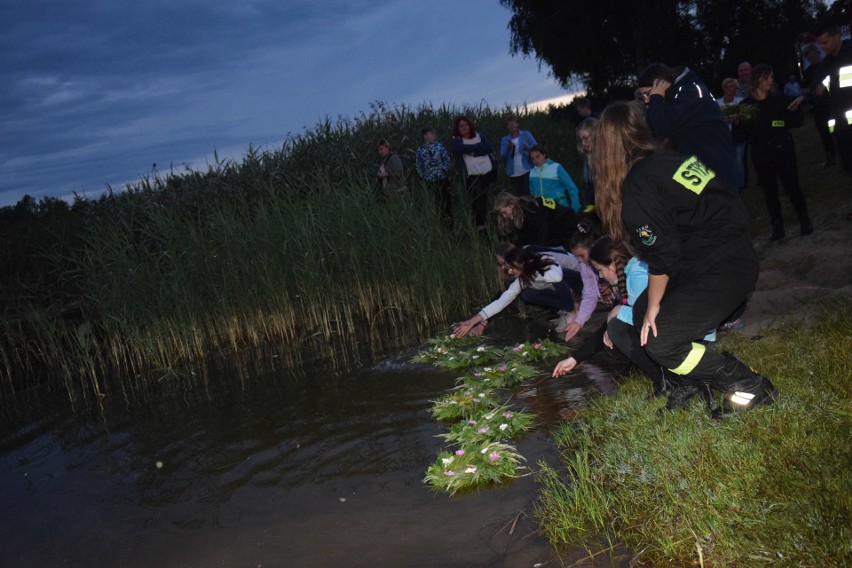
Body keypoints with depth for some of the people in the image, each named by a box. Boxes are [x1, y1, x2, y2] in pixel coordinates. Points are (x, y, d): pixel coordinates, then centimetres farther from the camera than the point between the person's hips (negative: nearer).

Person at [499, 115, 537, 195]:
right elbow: (502, 159, 2)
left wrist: (528, 148, -25)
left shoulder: (526, 134, 2)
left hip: (528, 171, -2)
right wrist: (508, 149, -17)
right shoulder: (504, 140, 7)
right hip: (514, 174, 2)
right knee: (519, 195, 10)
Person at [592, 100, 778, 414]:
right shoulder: (668, 160, 7)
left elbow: (662, 257, -17)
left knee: (658, 340, -9)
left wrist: (654, 307, -1)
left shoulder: (637, 188, -19)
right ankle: (692, 378, 23)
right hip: (730, 252, 9)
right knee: (641, 312, 13)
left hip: (723, 270, -9)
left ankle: (749, 387, 5)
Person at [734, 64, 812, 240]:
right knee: (770, 191, 6)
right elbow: (740, 134, -1)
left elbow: (797, 122, 7)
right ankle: (777, 226, 17)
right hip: (761, 155, 0)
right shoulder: (746, 104, -1)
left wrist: (795, 110, -12)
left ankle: (804, 220, 18)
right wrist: (742, 123, -20)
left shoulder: (780, 99, 1)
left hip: (784, 150, 0)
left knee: (792, 186, 2)